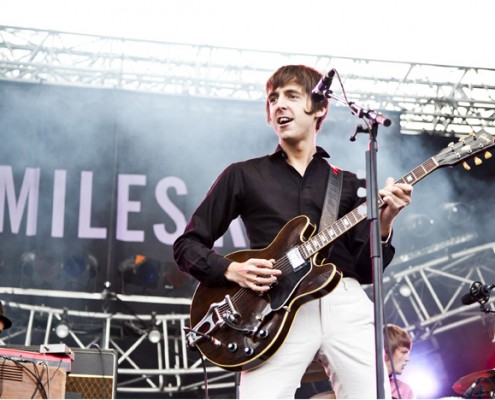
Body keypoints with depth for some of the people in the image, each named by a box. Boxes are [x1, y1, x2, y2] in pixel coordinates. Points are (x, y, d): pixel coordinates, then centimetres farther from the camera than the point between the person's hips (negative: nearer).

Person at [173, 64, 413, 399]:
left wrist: (384, 223, -7)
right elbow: (187, 245, 13)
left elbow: (366, 268, 12)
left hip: (345, 303, 2)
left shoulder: (348, 184, 19)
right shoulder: (243, 176, 14)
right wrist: (232, 270, -5)